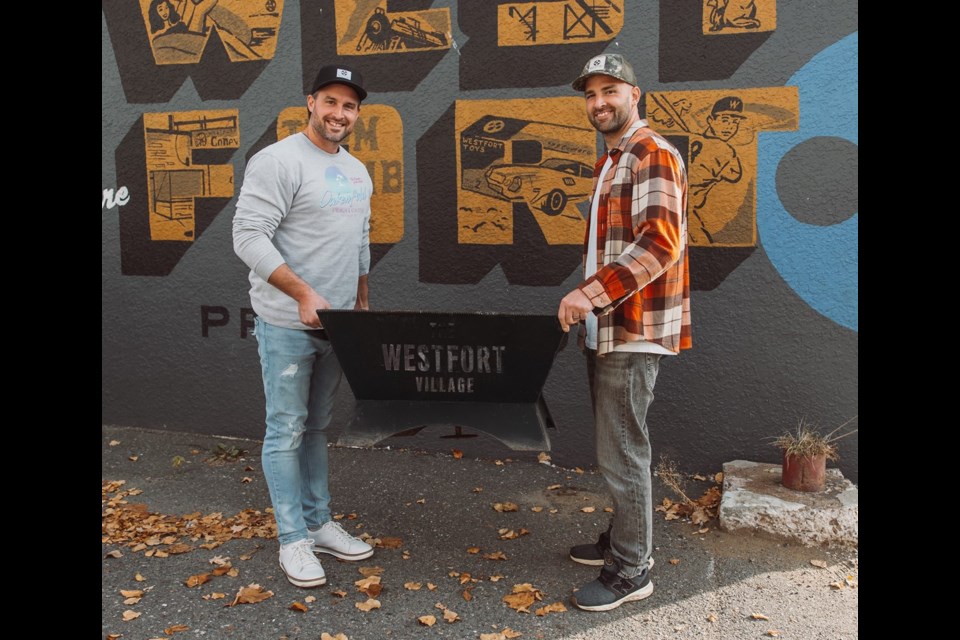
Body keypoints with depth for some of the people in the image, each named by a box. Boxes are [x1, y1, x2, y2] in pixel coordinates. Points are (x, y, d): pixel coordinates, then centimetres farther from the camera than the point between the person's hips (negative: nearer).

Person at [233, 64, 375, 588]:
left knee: (317, 426, 16)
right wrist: (304, 294, -24)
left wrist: (363, 304, 17)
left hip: (336, 323, 7)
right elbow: (249, 236, -19)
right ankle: (293, 539, 13)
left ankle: (318, 523, 27)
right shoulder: (279, 161, -12)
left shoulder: (357, 171, 13)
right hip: (287, 325, -7)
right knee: (286, 430, 1)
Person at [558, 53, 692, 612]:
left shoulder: (653, 156, -12)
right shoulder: (609, 164, 19)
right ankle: (623, 538, 32)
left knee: (622, 451, -3)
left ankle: (632, 571, 9)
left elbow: (661, 241, -25)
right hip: (607, 330, 10)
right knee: (616, 445, 18)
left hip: (635, 331, -10)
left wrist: (592, 292, -28)